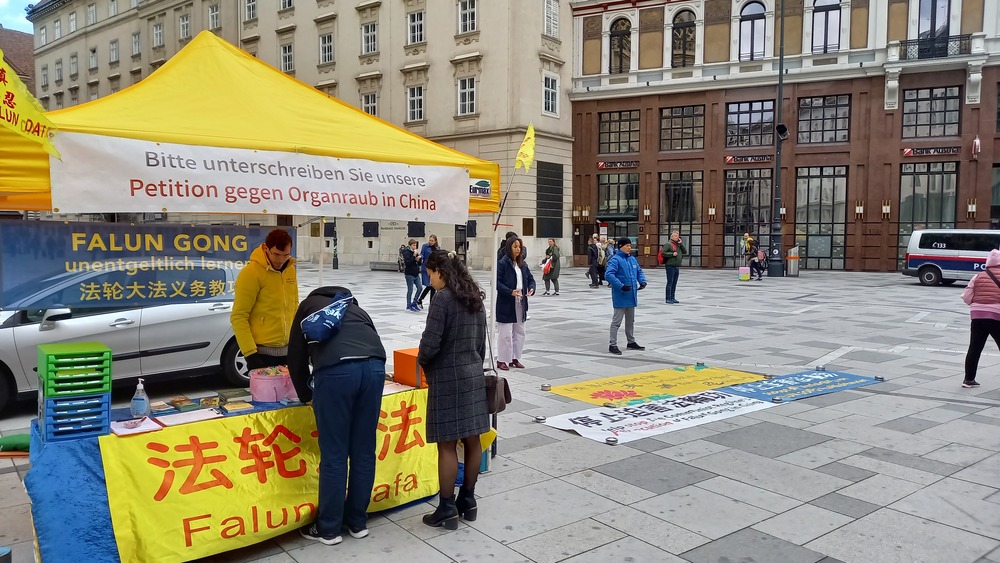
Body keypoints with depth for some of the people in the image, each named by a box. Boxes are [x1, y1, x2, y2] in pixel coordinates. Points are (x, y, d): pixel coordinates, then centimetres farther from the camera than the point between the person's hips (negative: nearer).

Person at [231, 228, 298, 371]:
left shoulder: (290, 269, 6)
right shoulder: (251, 273, -13)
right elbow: (238, 317, -13)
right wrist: (250, 353, -17)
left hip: (287, 351, 6)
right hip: (262, 353, -6)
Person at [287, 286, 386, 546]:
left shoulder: (309, 305, 31)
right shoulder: (356, 309, 40)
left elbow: (297, 356, 26)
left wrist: (306, 394, 37)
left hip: (335, 369, -4)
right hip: (374, 366, 4)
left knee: (334, 455, 5)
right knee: (364, 451, 14)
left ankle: (328, 529, 17)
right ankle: (358, 522, 26)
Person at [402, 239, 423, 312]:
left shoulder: (415, 252, 11)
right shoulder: (407, 252, -10)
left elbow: (419, 263, 14)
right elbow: (407, 262, -22)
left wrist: (419, 258, -6)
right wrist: (414, 256, -25)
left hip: (416, 273, 7)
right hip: (409, 274, -7)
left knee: (420, 288, 4)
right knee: (410, 290, -1)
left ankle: (414, 303, 17)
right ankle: (409, 306, 9)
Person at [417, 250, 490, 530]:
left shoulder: (442, 299, -14)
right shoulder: (475, 298, 10)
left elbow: (431, 343, -19)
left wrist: (422, 361, 0)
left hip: (448, 378, -8)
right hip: (473, 375, 8)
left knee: (447, 445, 0)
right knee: (472, 440, 13)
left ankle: (447, 509, 8)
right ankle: (468, 501, 24)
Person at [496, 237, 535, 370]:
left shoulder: (523, 264, 9)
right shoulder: (503, 264, -11)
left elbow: (530, 279, 15)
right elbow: (497, 282, -16)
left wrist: (531, 288, -7)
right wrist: (510, 292, -25)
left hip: (521, 304, 7)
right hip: (506, 304, -7)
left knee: (519, 332, 13)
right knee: (506, 334, -1)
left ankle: (514, 358, 24)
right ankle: (501, 360, 10)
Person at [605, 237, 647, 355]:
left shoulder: (632, 259, 10)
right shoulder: (615, 260, -14)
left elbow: (639, 271, 21)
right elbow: (609, 275, -24)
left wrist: (642, 281, 2)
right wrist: (621, 286, -28)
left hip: (631, 296, 8)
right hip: (621, 296, -8)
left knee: (630, 321, 18)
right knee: (617, 321, -2)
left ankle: (631, 342, 31)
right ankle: (613, 345, 4)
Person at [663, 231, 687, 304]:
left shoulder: (679, 244, 16)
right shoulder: (668, 244, -7)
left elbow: (685, 251, 11)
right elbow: (663, 253, -14)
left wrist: (681, 244, 1)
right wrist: (672, 254, -17)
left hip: (677, 266, 7)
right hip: (670, 266, -7)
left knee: (674, 283, 12)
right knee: (670, 283, -6)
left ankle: (672, 298, 19)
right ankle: (668, 299, -3)